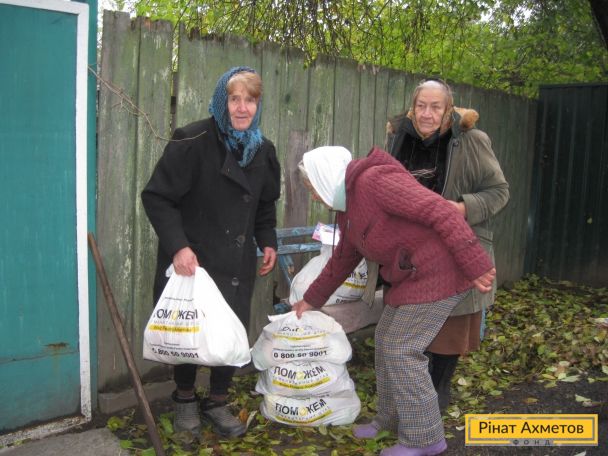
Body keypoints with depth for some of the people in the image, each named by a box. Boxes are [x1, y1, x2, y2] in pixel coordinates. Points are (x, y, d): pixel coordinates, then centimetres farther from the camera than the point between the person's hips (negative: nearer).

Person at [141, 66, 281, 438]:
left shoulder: (263, 150, 5)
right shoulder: (193, 142, -15)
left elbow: (265, 205, 19)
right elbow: (157, 197, -15)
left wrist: (268, 242, 6)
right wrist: (177, 246, -23)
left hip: (237, 264, 5)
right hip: (190, 260, -4)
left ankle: (217, 402, 28)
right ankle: (185, 398, 36)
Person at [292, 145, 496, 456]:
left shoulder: (374, 180, -20)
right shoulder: (347, 205, 12)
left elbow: (441, 212, -24)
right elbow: (343, 258, 24)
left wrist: (476, 266, -23)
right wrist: (312, 299, 29)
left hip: (439, 272, -10)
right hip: (416, 275, 10)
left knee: (401, 350, -5)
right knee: (386, 341, 15)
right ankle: (392, 419, 30)